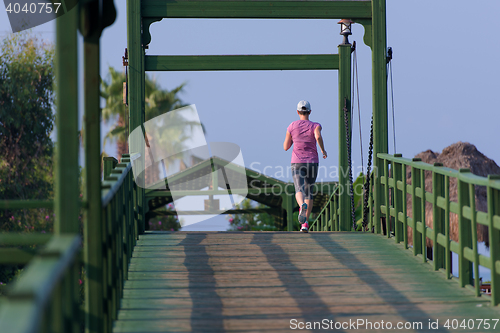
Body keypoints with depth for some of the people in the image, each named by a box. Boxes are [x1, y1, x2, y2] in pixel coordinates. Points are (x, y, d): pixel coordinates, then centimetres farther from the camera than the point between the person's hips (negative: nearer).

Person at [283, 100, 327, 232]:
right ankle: (305, 223, 11)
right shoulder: (315, 126, -1)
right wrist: (323, 150, -9)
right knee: (309, 192, 17)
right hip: (312, 162, 1)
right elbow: (318, 137, -25)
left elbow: (286, 147, 7)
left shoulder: (292, 126, 3)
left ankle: (302, 206, -52)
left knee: (299, 191, -15)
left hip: (297, 162, -1)